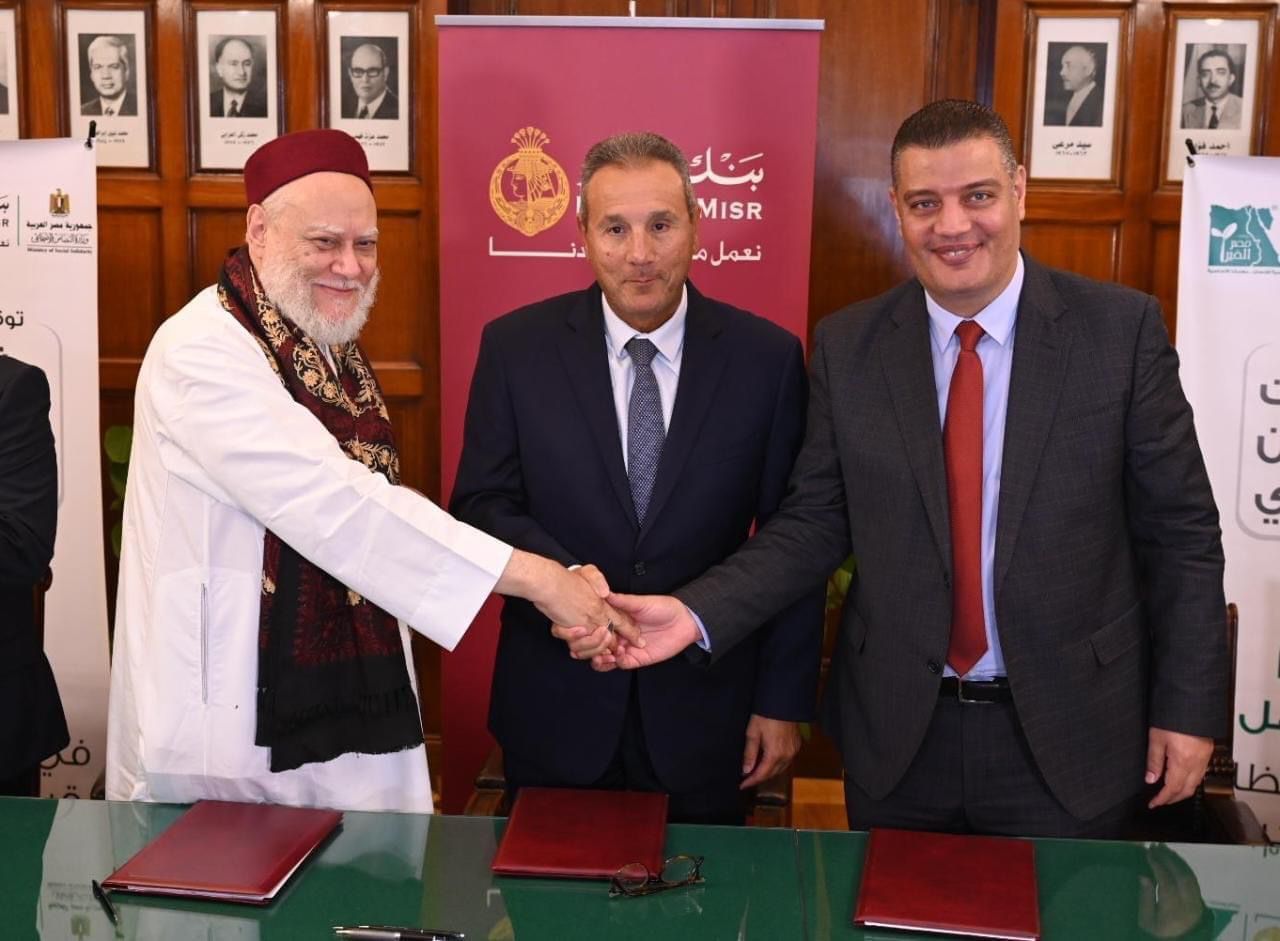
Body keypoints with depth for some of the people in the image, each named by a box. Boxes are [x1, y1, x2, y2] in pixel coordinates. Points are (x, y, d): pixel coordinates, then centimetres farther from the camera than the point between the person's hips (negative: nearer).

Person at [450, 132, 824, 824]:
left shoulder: (767, 358, -5)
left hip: (704, 717, 0)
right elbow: (482, 504, -4)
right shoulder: (516, 347, -4)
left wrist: (784, 701, -2)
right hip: (554, 714, 1)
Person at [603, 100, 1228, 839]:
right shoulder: (847, 346, -2)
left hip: (1069, 732, -1)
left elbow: (1180, 530, -3)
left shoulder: (1122, 328, -8)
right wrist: (697, 613, -13)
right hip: (897, 732, 2)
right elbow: (815, 522, 0)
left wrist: (1189, 708, -3)